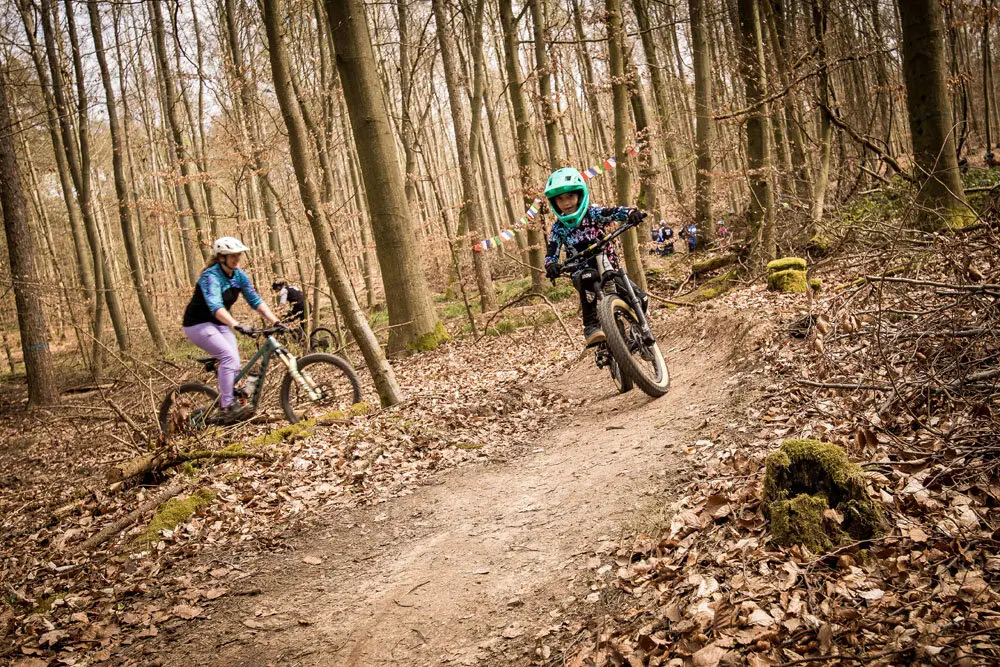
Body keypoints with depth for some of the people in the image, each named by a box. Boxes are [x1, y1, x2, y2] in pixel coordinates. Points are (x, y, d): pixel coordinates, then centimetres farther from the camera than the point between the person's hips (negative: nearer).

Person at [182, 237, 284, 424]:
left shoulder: (239, 275, -2)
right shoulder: (211, 276, -25)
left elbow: (256, 301, -3)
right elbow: (216, 307, -39)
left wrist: (276, 322, -15)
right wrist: (237, 326, -53)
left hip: (220, 325, 7)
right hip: (198, 324, -7)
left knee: (235, 365, -5)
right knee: (228, 356, -26)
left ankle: (226, 412, 7)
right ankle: (227, 407, -24)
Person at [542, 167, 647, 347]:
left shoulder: (593, 213, -4)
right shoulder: (558, 228, 0)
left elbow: (615, 212, -21)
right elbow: (551, 253, -9)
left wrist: (632, 213, -43)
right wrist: (551, 266, -33)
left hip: (608, 267, 1)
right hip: (581, 273, -1)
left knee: (640, 299, -15)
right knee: (588, 278, -40)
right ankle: (591, 328, -36)